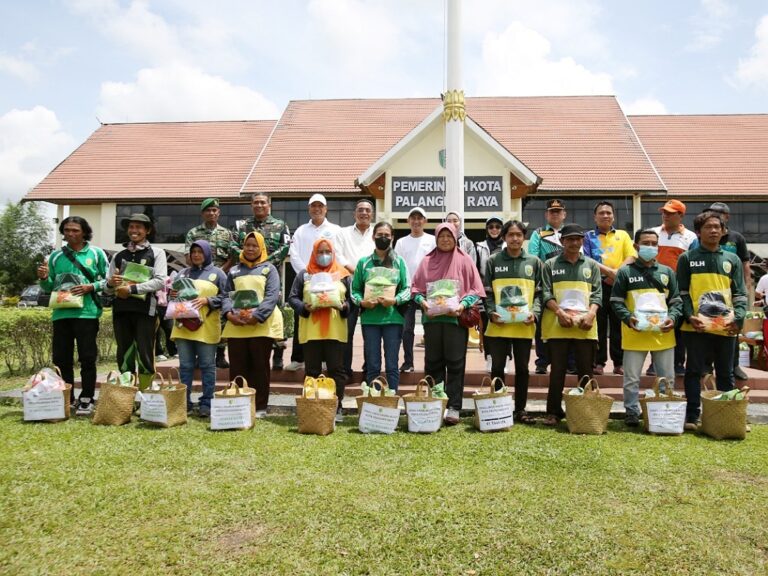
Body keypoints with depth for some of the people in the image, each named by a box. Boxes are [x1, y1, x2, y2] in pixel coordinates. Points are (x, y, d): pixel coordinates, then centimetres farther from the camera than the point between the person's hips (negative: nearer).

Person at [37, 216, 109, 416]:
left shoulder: (96, 253, 3)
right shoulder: (56, 256, 11)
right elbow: (49, 288, 15)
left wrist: (91, 287, -14)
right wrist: (44, 278, -6)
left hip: (87, 313, -3)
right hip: (61, 313, 4)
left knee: (87, 358, 0)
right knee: (61, 358, 7)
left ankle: (86, 400, 9)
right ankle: (66, 400, 19)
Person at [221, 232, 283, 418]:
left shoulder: (269, 269, 6)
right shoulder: (234, 270, 18)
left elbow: (272, 296, -6)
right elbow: (227, 295, 13)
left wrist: (257, 316, -18)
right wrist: (229, 313, -8)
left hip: (262, 325, -3)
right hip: (236, 325, 3)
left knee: (260, 366, 3)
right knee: (237, 367, 6)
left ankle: (260, 406, 11)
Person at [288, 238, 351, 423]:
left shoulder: (342, 274, 10)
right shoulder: (304, 274, 10)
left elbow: (351, 298, 8)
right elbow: (292, 298, 6)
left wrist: (344, 307, -12)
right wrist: (304, 307, -12)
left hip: (335, 330, 0)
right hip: (310, 330, 1)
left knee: (336, 369, 1)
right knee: (312, 371, 6)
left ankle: (336, 408, 9)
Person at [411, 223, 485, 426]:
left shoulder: (464, 260, 6)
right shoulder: (427, 261, 12)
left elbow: (475, 289, 2)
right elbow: (416, 287, 11)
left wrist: (463, 305, -14)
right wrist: (421, 301, -9)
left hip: (456, 317, -2)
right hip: (432, 317, 2)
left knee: (455, 363, -1)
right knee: (433, 363, 6)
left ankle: (453, 407, 3)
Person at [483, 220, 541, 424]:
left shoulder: (534, 262, 8)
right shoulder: (493, 261, 5)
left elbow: (539, 293, 7)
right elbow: (487, 292, 4)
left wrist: (535, 313, -9)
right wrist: (491, 313, -11)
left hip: (524, 325, 1)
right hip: (498, 325, -1)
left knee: (522, 367, 9)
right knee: (497, 367, 5)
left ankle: (520, 409, 19)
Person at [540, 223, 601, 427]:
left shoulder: (592, 265, 13)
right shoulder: (550, 264, 8)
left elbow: (597, 294, 6)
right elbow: (546, 293, 0)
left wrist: (591, 313, -12)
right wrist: (560, 312, -14)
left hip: (585, 324, 2)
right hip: (557, 324, -1)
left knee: (586, 370, 7)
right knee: (557, 370, 2)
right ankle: (554, 411, 9)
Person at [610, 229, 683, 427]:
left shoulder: (667, 272, 13)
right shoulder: (625, 272, 3)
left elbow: (676, 301, 13)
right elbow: (616, 301, 0)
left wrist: (672, 318, -6)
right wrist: (628, 318, -16)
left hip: (663, 334, 3)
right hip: (634, 334, -3)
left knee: (668, 379, 11)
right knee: (631, 379, 3)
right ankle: (632, 413, 14)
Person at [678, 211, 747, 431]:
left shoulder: (732, 260, 12)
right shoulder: (687, 258, 5)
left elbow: (740, 294, 9)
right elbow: (682, 292, 1)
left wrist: (738, 318, -7)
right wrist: (689, 316, -13)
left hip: (726, 327, 3)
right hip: (696, 326, -2)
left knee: (725, 374, 11)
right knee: (694, 371, 2)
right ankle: (692, 416, 8)